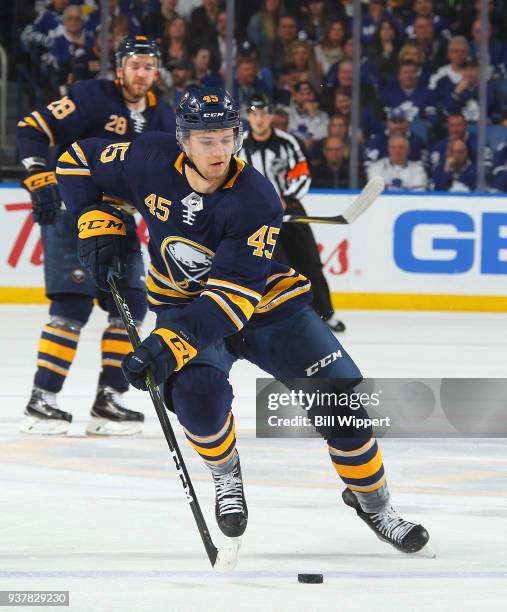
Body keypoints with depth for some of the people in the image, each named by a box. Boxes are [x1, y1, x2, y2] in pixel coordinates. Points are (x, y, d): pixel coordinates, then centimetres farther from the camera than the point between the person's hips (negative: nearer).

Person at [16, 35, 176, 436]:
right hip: (71, 212, -7)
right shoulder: (93, 98, -13)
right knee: (73, 305, -14)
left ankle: (108, 400, 8)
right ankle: (41, 402, -8)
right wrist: (41, 183, -24)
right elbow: (32, 131, -16)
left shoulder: (162, 118, 8)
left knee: (131, 304, 2)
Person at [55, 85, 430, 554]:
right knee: (197, 390, -29)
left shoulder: (256, 199, -29)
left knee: (340, 393, -10)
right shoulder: (152, 161, -19)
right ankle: (226, 475, 2)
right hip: (183, 301, 1)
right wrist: (98, 225, -13)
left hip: (266, 300, -1)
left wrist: (170, 343, -44)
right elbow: (79, 162, -1)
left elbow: (234, 292, -35)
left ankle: (373, 502, 13)